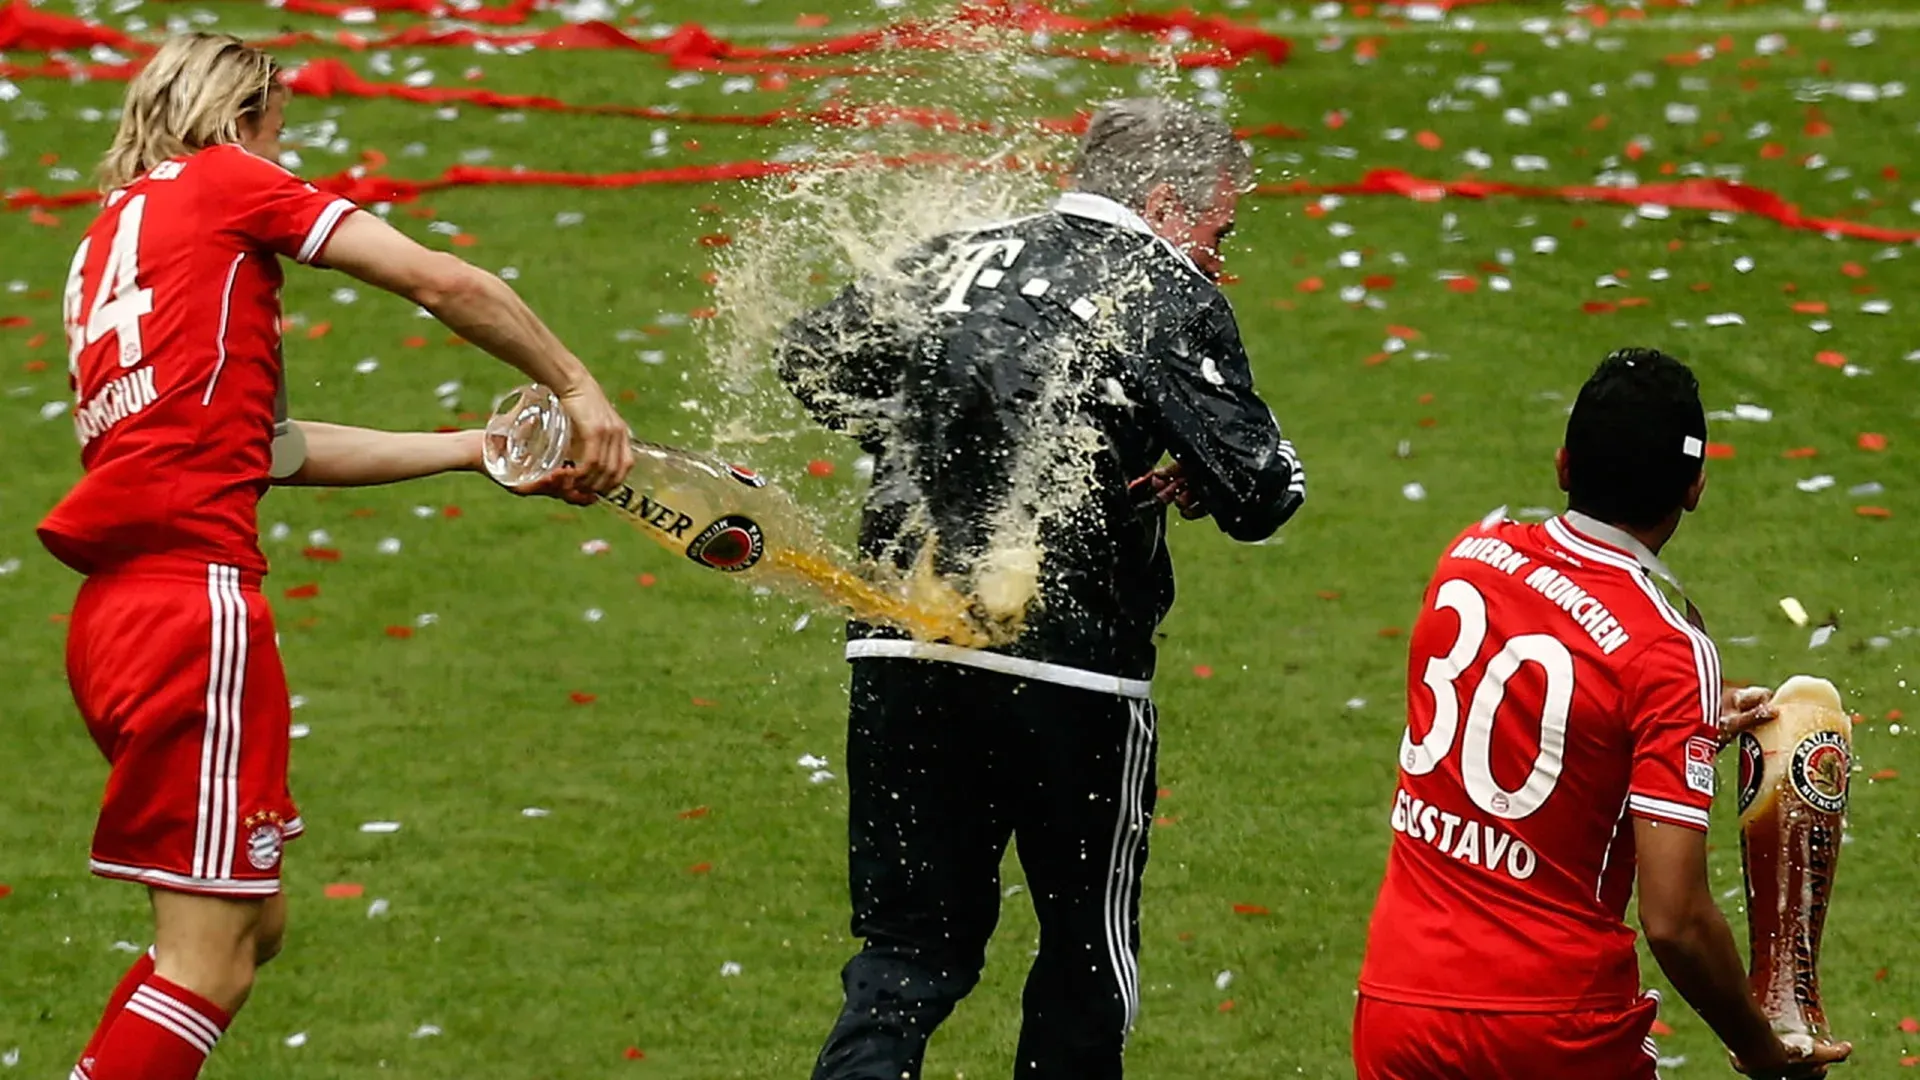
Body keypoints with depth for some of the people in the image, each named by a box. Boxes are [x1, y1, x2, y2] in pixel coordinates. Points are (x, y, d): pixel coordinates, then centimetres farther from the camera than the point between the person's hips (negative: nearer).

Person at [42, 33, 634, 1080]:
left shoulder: (106, 242, 25)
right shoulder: (226, 184, 4)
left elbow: (277, 447, 22)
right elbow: (443, 284, -1)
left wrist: (486, 447, 24)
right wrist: (577, 389, 12)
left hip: (117, 608, 9)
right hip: (194, 593, -9)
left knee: (253, 923, 18)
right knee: (210, 961, -8)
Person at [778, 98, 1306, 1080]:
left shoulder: (963, 258, 12)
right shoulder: (1170, 296, -3)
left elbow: (812, 358, 21)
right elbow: (1259, 494, -7)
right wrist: (1194, 479, 13)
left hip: (902, 655, 4)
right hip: (1070, 667, -4)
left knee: (910, 949, 9)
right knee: (1088, 944, 15)